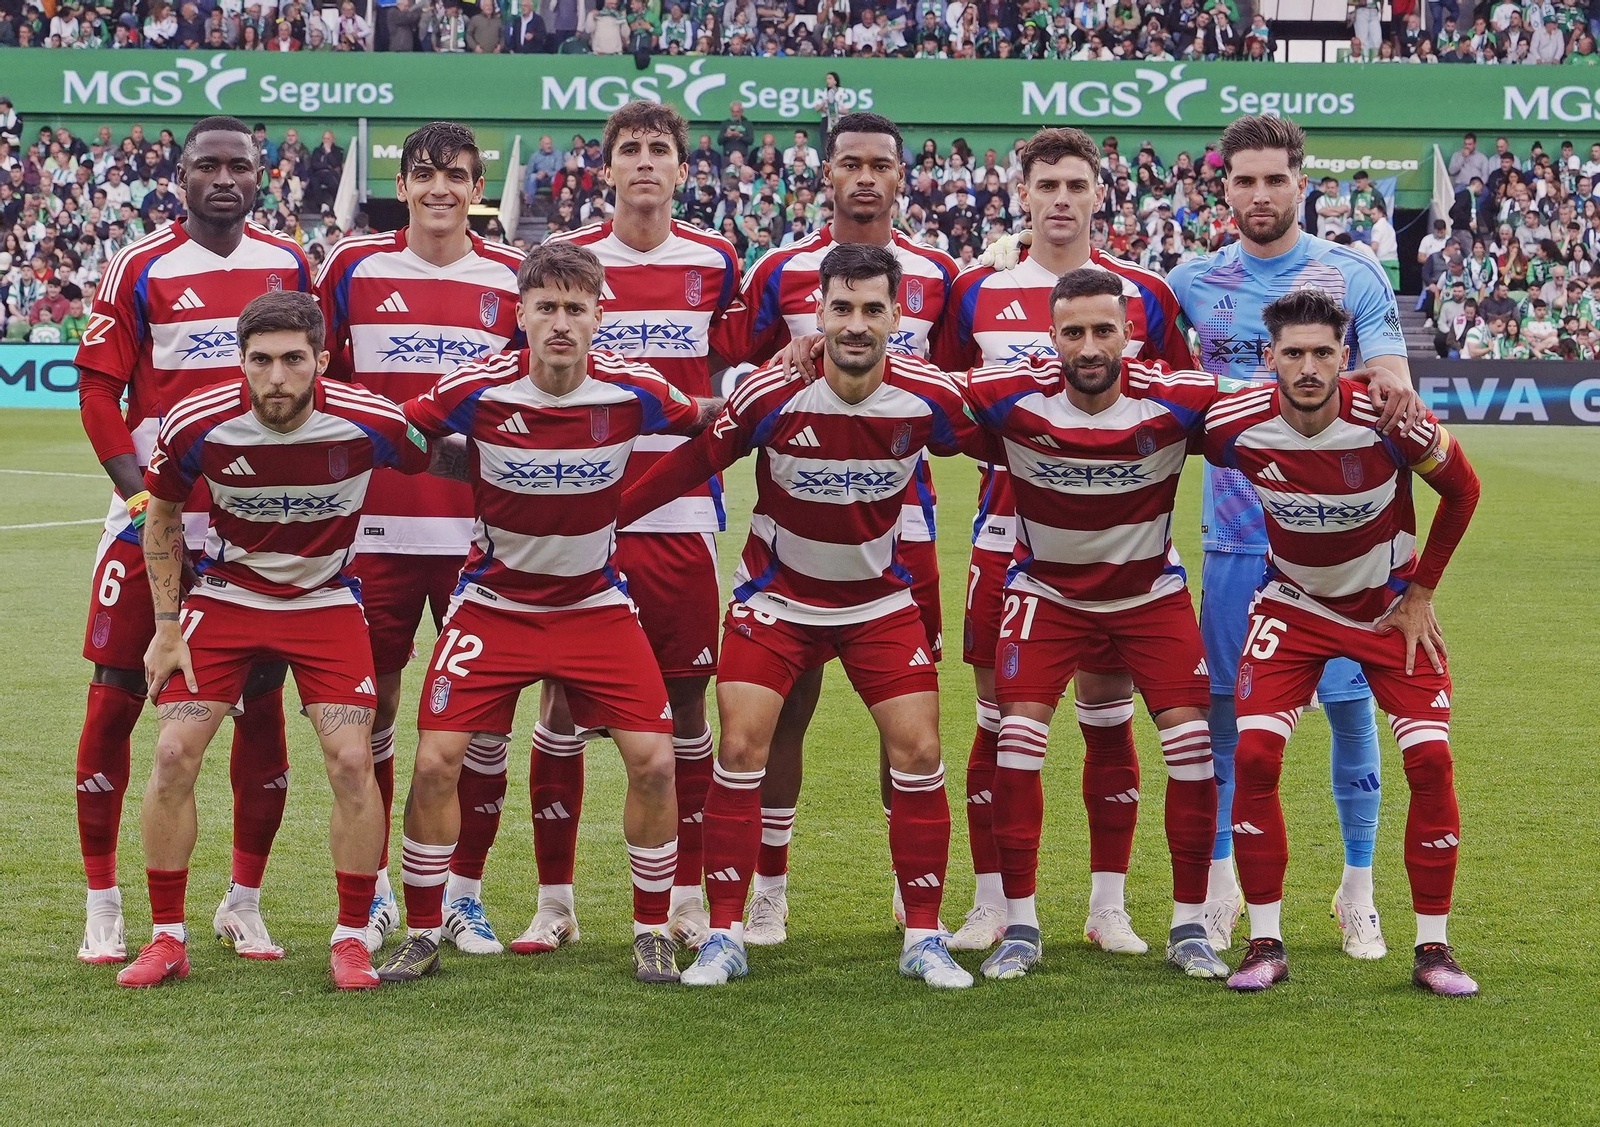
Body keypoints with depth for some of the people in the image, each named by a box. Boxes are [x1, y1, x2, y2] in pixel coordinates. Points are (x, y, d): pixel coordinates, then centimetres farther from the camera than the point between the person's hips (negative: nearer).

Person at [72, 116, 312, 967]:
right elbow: (97, 388, -3)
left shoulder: (289, 267, 8)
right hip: (155, 516, -3)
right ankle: (102, 905, 9)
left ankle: (244, 901, 17)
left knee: (262, 703, 4)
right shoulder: (140, 269, -2)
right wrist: (137, 487, -13)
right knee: (117, 696, -2)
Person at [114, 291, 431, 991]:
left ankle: (352, 939, 4)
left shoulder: (370, 422, -22)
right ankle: (167, 939, 5)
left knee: (351, 761, -13)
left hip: (325, 603, -1)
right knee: (173, 755, -10)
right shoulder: (197, 424, -19)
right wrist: (167, 627, -1)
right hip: (224, 597, 1)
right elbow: (161, 517, 1)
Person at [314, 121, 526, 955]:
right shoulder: (353, 269, 4)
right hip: (375, 526, 0)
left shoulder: (511, 278, 5)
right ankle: (372, 891, 18)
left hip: (482, 531, 0)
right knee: (370, 706, 4)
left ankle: (464, 894, 14)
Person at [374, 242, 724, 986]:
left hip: (595, 603, 1)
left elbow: (708, 422, 7)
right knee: (436, 762, -9)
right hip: (494, 602, -1)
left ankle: (652, 932, 11)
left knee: (653, 760, -9)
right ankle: (422, 934, 10)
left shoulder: (634, 391, -13)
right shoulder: (475, 391, -16)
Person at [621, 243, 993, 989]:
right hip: (775, 598, -1)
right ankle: (724, 936, 3)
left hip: (880, 600, 2)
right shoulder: (771, 394, -21)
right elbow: (692, 463, -10)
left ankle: (924, 939, 9)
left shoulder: (928, 397, -16)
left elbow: (1002, 449, 2)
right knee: (740, 749, -10)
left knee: (918, 753, -5)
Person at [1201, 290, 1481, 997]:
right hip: (1292, 603, 1)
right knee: (1253, 753, -16)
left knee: (1430, 759, -13)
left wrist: (1420, 592, -2)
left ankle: (1433, 948, 1)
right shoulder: (1237, 426, -22)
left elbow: (1462, 490, -6)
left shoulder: (1392, 423, -26)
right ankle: (1266, 943, -3)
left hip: (1390, 606, -1)